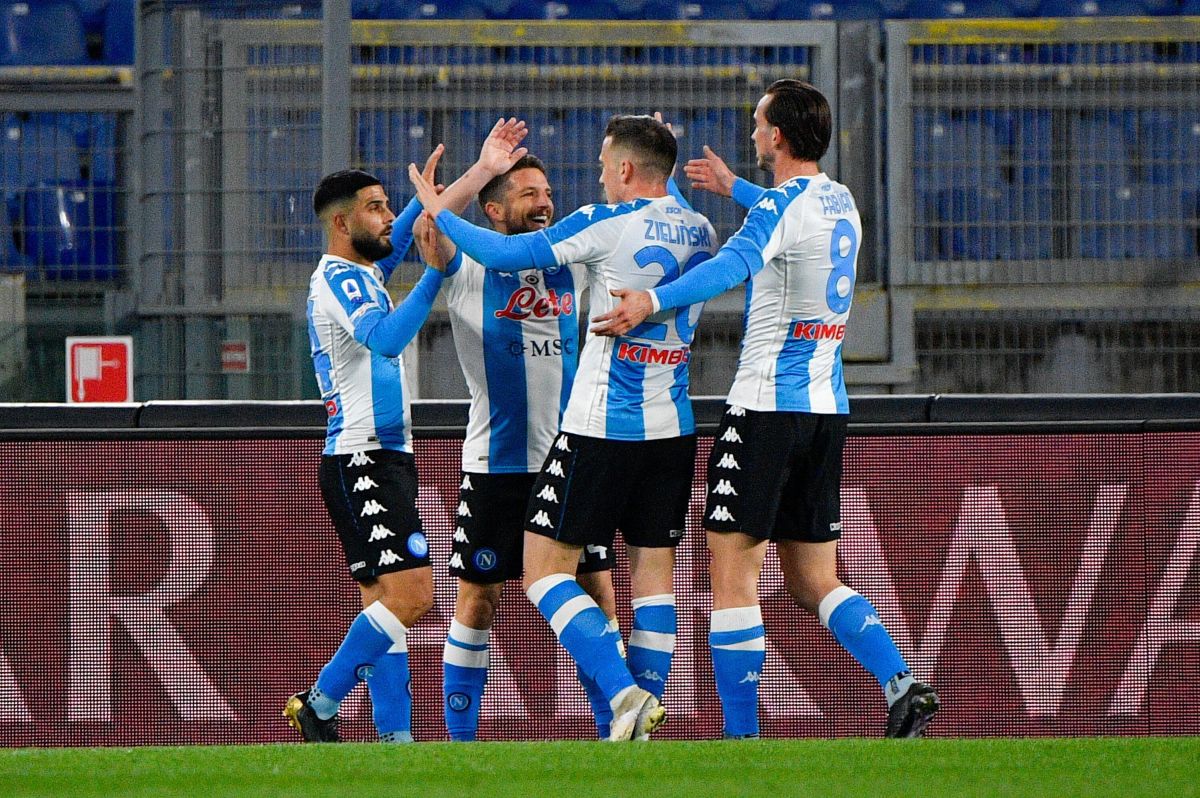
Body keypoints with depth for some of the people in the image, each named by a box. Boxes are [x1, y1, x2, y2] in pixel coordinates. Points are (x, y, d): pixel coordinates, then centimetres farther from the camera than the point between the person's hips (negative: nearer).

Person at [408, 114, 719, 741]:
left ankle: (623, 690, -17)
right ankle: (644, 714, 3)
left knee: (543, 570, -2)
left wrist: (439, 213, 6)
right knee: (653, 571, 8)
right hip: (673, 428, 6)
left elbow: (506, 254, -7)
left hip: (602, 426, -6)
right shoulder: (700, 233, 7)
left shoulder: (607, 225, -11)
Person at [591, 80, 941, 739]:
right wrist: (734, 189, 47)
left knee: (732, 574, -3)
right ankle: (900, 685, -6)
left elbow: (736, 262, -32)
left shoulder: (781, 204, -11)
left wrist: (653, 300, -45)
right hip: (828, 410, 8)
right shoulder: (840, 201, 13)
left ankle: (741, 734, -6)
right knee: (813, 580, 12)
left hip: (767, 406, -8)